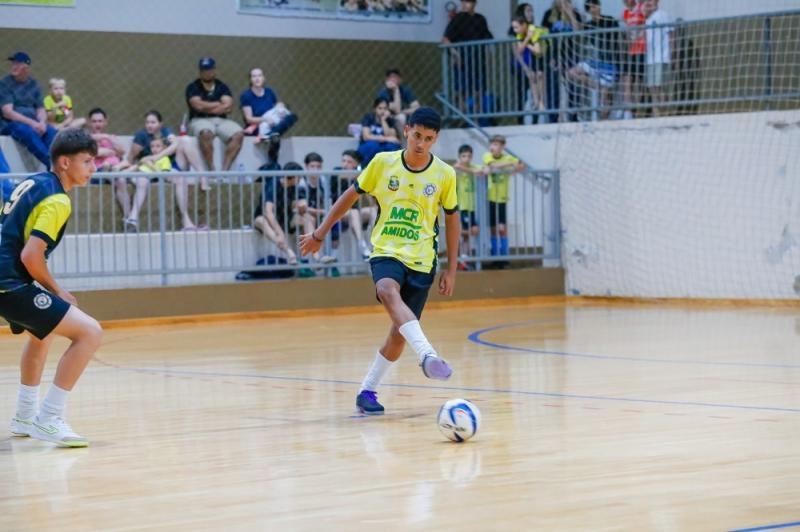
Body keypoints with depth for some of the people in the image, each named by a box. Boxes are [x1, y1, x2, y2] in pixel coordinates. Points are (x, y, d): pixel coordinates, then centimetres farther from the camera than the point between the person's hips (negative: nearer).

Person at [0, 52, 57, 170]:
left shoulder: (34, 84, 13)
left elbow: (41, 109, 11)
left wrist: (42, 123, -13)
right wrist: (32, 123, -22)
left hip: (33, 123, 5)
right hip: (10, 124, -5)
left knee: (53, 133, -24)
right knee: (29, 132, -36)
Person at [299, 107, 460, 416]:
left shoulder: (444, 174, -2)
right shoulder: (383, 163, -2)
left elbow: (452, 220, 10)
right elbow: (351, 195, 11)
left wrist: (451, 270, 8)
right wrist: (320, 234, 15)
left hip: (421, 261, 1)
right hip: (386, 252, -1)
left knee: (399, 333, 2)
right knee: (389, 292, -35)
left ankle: (367, 390, 22)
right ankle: (428, 356, -53)